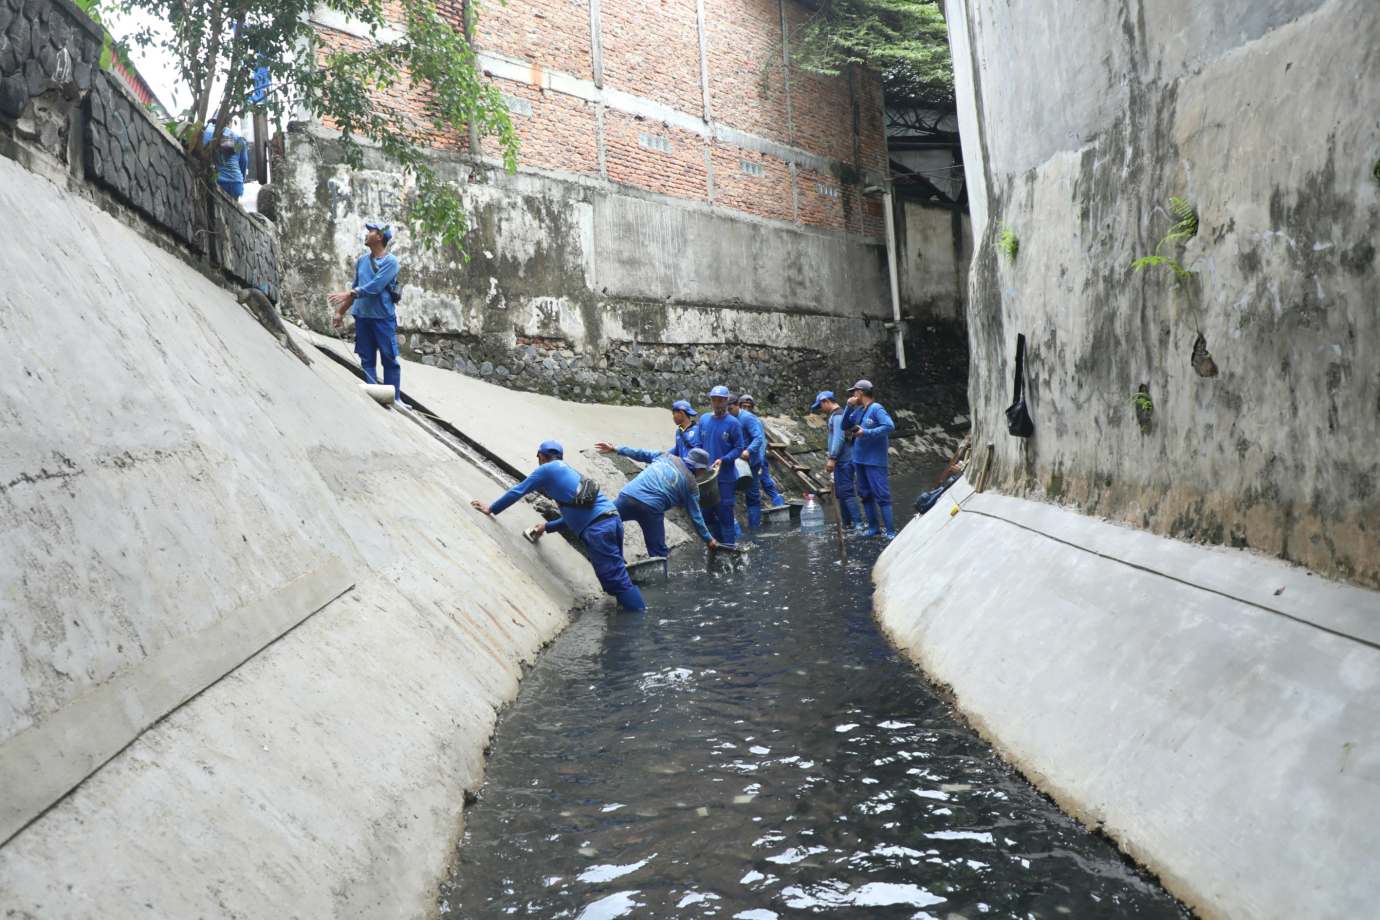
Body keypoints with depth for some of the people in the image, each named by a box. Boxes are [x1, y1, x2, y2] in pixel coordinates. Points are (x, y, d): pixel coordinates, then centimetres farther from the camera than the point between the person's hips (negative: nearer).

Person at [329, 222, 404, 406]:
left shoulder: (390, 261, -7)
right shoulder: (362, 260, 12)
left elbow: (374, 287, -17)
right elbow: (355, 288, 19)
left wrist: (348, 295, -18)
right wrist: (340, 312, 18)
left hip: (383, 317, -6)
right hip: (362, 317, 6)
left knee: (390, 359, -2)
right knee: (367, 360, 6)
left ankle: (395, 399, 4)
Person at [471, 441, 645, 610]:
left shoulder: (547, 469, 8)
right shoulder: (569, 473, 31)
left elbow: (518, 491, 13)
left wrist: (491, 509, 23)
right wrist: (547, 527, 36)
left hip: (598, 528, -8)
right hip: (612, 520, 8)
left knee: (616, 580, -8)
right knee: (617, 574, 15)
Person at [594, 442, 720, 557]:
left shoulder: (665, 456, 18)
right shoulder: (691, 485, 9)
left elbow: (641, 454, 22)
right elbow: (695, 516, 12)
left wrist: (614, 449, 32)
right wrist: (709, 539, 24)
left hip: (628, 495, 3)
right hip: (650, 508, -3)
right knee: (659, 553, 7)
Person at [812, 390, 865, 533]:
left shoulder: (837, 415, -11)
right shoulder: (835, 415, 20)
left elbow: (838, 438, -20)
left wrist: (832, 458, -22)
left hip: (844, 461, -11)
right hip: (843, 461, 11)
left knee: (846, 492, -13)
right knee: (841, 493, 13)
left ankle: (859, 525, -16)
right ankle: (847, 524, 18)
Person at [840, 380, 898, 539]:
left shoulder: (876, 408, -12)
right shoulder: (859, 410, 11)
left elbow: (889, 426, -22)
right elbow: (845, 426, 14)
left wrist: (866, 433, -23)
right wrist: (849, 408, 0)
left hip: (874, 459, -9)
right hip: (860, 458, 9)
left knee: (881, 494, -9)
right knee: (865, 494, 14)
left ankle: (891, 531, -6)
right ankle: (873, 528, 24)